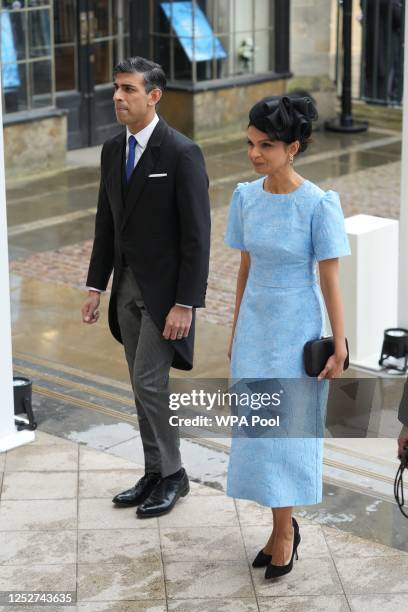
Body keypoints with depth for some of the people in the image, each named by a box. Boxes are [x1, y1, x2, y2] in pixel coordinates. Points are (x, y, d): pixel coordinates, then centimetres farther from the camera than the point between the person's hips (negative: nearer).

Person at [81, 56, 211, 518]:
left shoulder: (181, 153, -16)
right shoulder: (112, 150, 6)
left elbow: (196, 235, -17)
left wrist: (186, 304, -20)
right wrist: (96, 286, 9)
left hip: (164, 288, -7)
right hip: (127, 285, 7)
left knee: (148, 381, -7)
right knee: (143, 385, 12)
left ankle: (172, 474, 10)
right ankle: (156, 474, 22)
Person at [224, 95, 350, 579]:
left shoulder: (318, 204, -16)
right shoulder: (246, 197, -2)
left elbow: (330, 280, -11)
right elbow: (246, 268, 8)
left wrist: (339, 346, -10)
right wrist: (235, 334, 12)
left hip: (297, 330, -5)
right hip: (255, 326, 5)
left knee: (285, 430, 4)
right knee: (257, 430, 9)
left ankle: (284, 531, 21)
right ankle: (283, 526, 25)